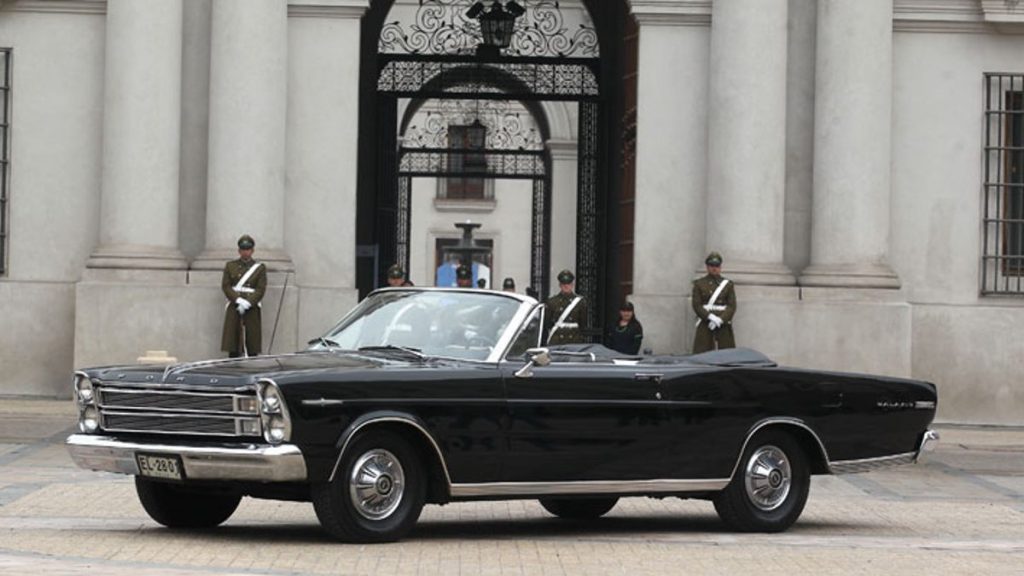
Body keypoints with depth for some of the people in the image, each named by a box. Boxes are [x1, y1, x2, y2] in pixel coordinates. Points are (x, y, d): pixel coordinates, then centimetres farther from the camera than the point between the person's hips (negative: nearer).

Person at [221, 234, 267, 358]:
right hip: (234, 308, 1)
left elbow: (261, 289, -2)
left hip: (252, 309, -1)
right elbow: (225, 286, 1)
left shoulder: (260, 268, 6)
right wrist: (238, 301, -13)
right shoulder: (230, 266, 10)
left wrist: (247, 303, -14)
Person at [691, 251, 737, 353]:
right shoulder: (699, 284, 6)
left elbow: (732, 306, 1)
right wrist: (710, 317, -15)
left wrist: (721, 319, -14)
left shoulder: (727, 284, 8)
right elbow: (696, 305, -1)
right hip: (705, 326, -1)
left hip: (724, 324, 1)